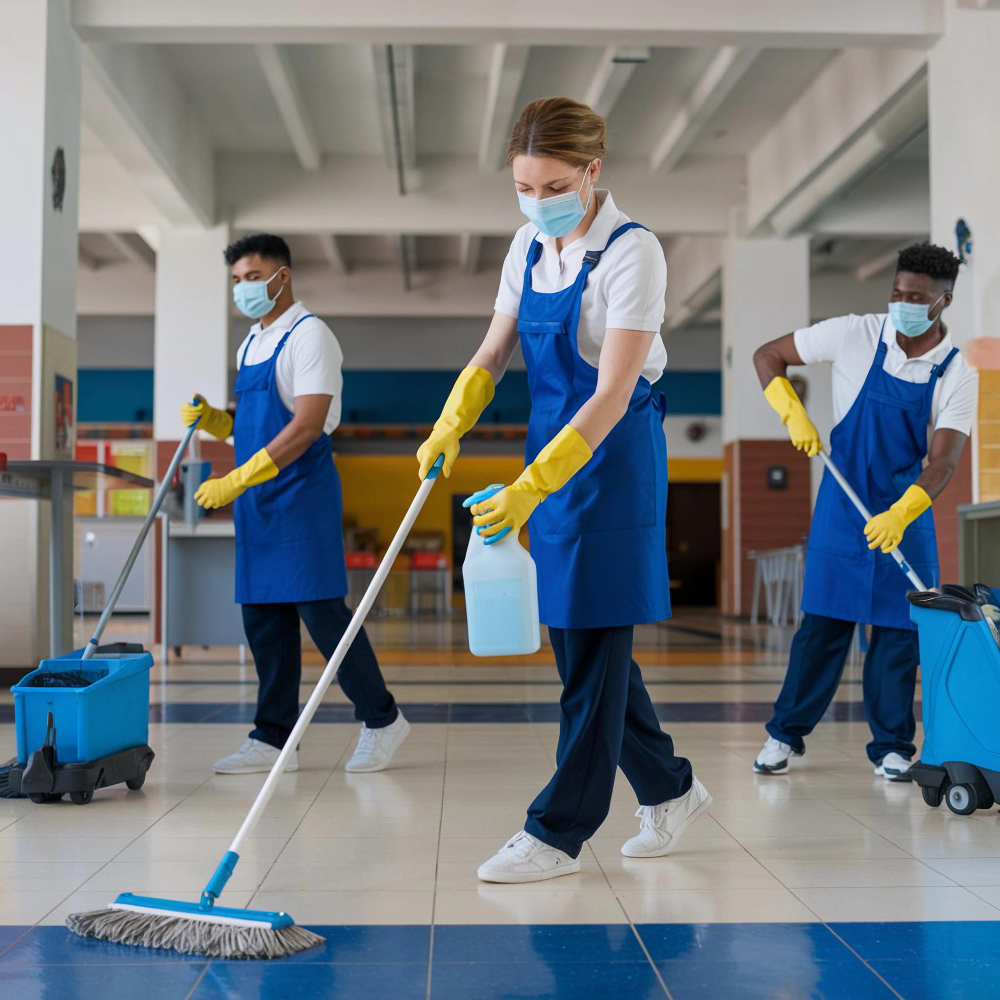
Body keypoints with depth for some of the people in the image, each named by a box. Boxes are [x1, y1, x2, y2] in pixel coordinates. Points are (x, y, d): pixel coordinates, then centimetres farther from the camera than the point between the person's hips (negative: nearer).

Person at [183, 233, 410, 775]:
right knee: (264, 620, 8)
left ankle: (381, 719, 8)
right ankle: (273, 737, 15)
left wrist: (237, 479, -21)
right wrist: (212, 419, 3)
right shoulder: (251, 344, 18)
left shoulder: (308, 335, -9)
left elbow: (307, 426, -19)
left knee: (322, 611, -6)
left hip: (300, 495, -8)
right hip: (256, 499, 8)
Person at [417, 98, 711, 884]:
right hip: (552, 452, 8)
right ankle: (670, 788, 29)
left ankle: (558, 832, 9)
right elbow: (493, 354, 11)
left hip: (612, 458, -8)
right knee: (577, 639, 13)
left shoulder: (631, 252, -16)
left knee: (592, 648, -1)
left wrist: (533, 486, -28)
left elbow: (613, 393, -22)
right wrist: (450, 428, -7)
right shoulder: (530, 246, 7)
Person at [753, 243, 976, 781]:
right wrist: (794, 414, -14)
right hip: (842, 503, -1)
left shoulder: (957, 374, -8)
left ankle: (891, 746, 15)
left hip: (906, 510, 1)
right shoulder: (854, 335, -8)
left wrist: (900, 514, -32)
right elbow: (767, 356, 0)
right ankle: (786, 733, 13)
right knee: (823, 620, 1)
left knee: (899, 626, 3)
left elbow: (944, 459, -17)